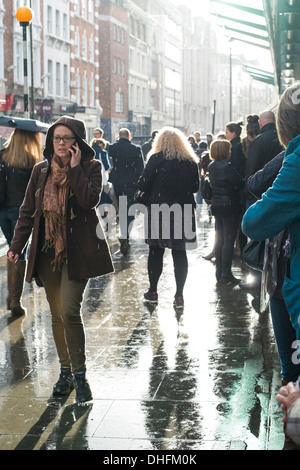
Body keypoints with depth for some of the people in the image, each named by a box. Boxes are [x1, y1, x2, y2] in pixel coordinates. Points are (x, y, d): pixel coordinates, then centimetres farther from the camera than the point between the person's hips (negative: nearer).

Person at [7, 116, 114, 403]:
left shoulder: (90, 167, -2)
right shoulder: (41, 171, 9)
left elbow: (89, 201, -19)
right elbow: (27, 212, 12)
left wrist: (76, 168, -17)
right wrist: (16, 245, 5)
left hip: (77, 250, -4)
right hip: (47, 251, 5)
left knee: (69, 310, -14)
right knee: (57, 314, 10)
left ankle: (79, 374, -2)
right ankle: (66, 371, 23)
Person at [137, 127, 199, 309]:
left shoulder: (156, 159, -6)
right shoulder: (190, 161, 5)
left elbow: (143, 184, -8)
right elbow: (196, 186, 11)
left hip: (159, 211, -3)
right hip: (184, 211, 3)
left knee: (156, 251, 9)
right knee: (180, 253, 5)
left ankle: (153, 291, 17)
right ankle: (179, 295, 4)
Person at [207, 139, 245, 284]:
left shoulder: (211, 166, 6)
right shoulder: (227, 167, -19)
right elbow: (240, 183, -15)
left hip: (217, 206, 8)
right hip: (229, 207, -8)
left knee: (219, 239, 15)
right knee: (229, 241, -2)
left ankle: (219, 272, 21)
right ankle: (226, 274, 1)